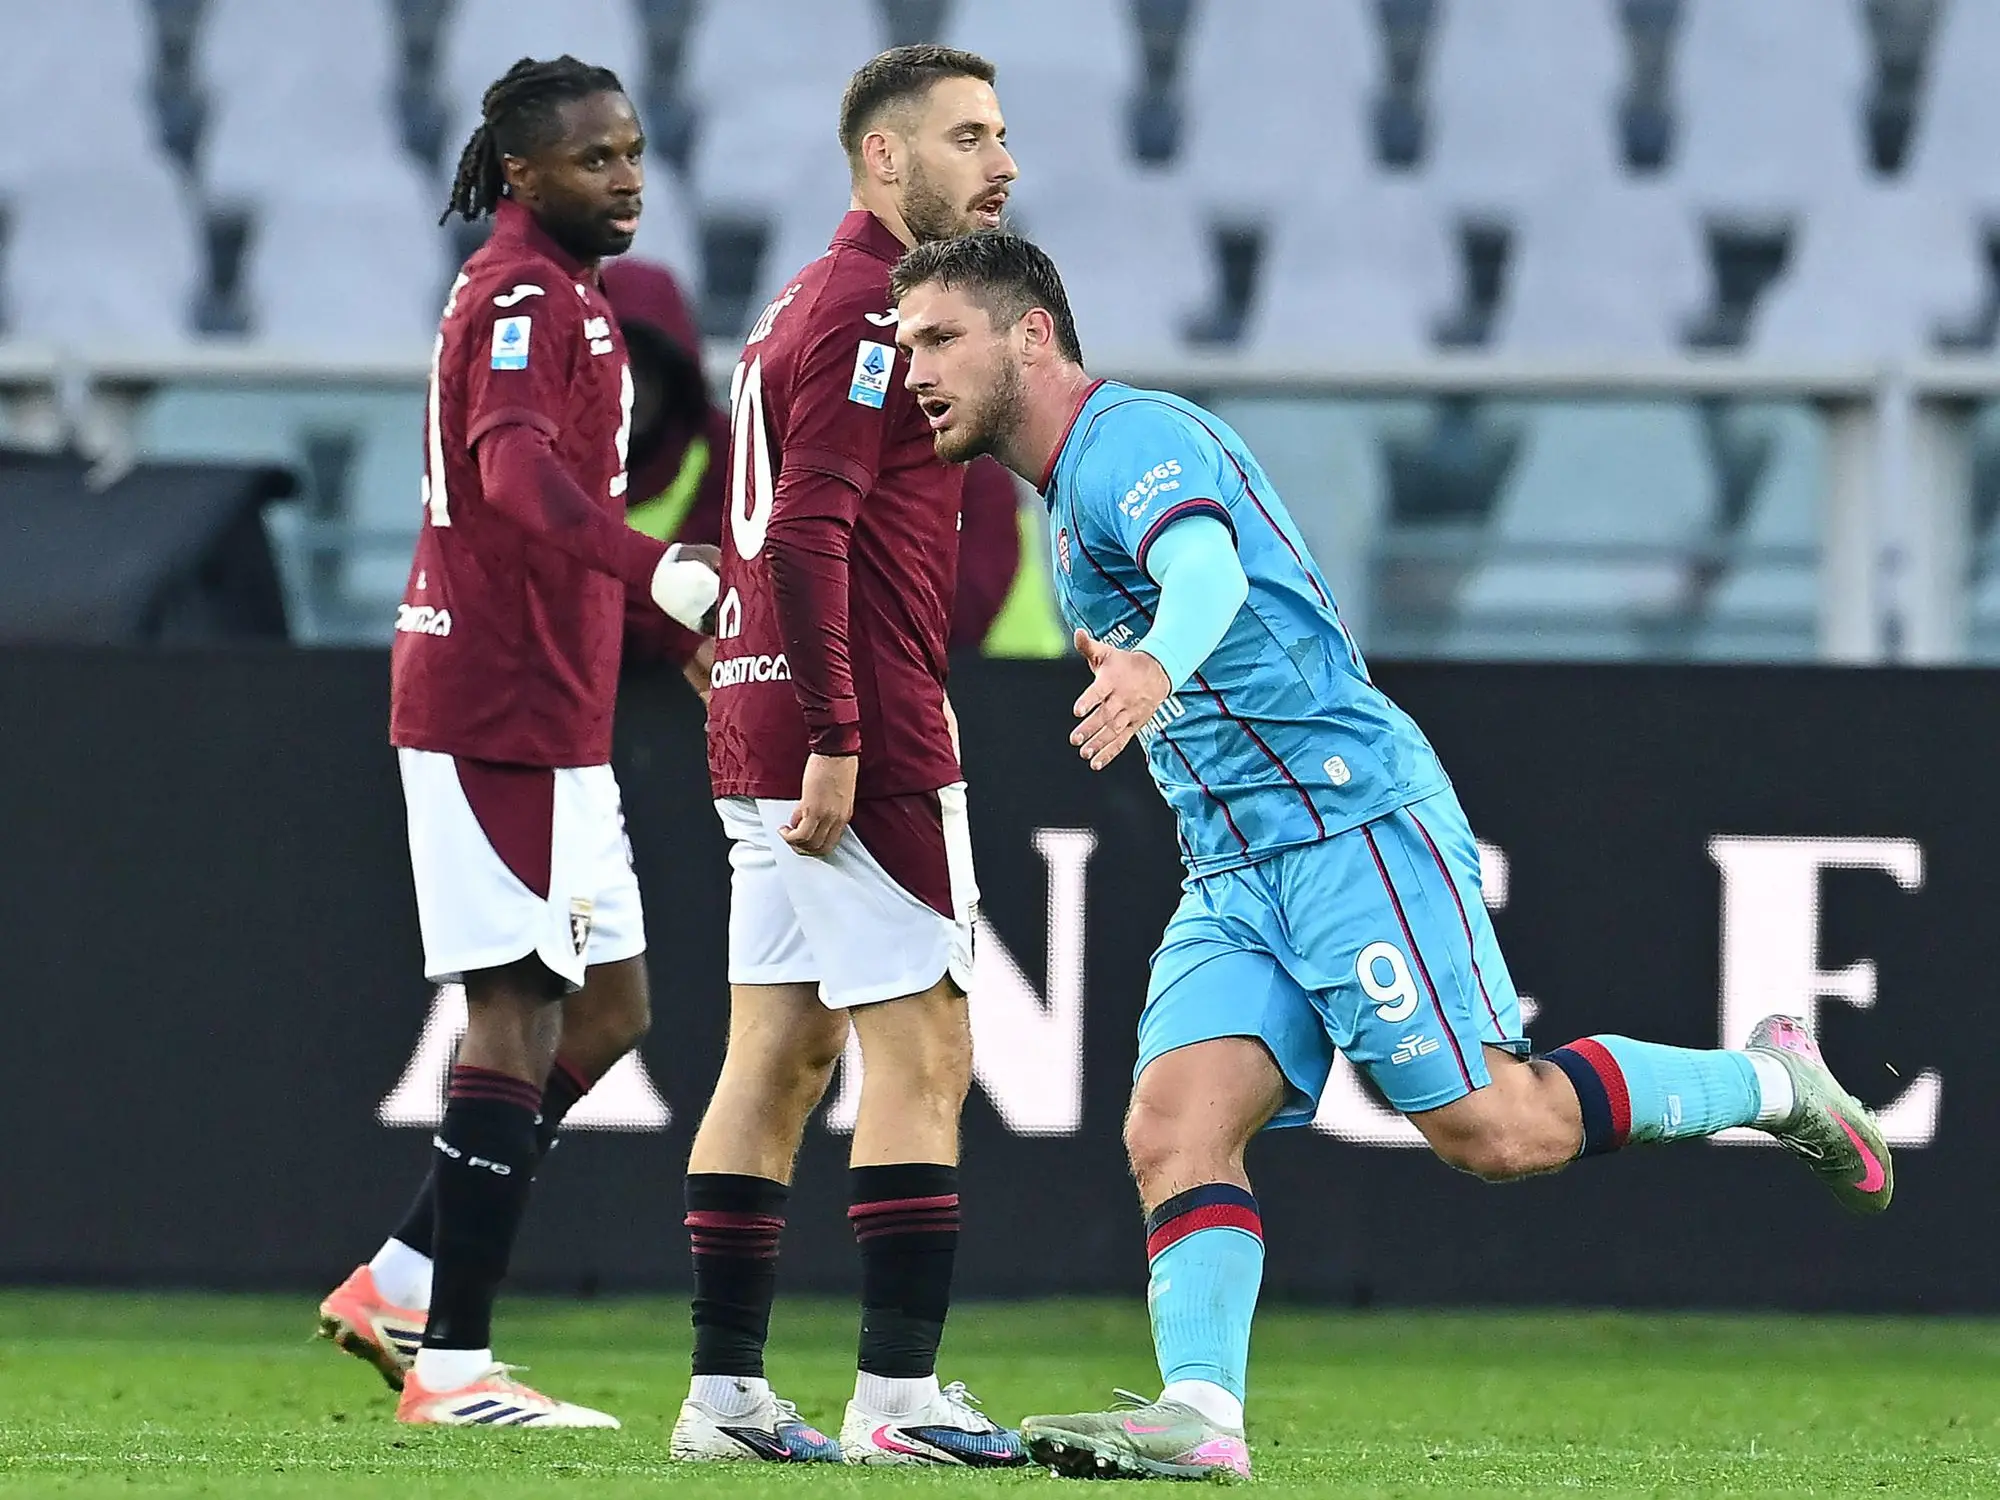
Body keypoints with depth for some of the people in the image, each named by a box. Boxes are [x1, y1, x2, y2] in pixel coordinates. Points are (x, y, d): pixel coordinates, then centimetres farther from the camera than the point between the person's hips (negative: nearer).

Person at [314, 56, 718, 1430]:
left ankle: (403, 1286, 16)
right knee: (523, 1010, -9)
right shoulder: (526, 299, -15)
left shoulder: (553, 293, 19)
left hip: (547, 716, 10)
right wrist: (653, 568, -49)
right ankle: (452, 1366, -8)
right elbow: (514, 463, -34)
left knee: (608, 1004, 13)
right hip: (503, 713, -10)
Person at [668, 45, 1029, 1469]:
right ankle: (899, 1393, -9)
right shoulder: (869, 308, -12)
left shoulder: (812, 304, 20)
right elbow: (810, 533, -21)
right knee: (923, 1056, -7)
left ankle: (727, 1390, 11)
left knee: (781, 1055, 10)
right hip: (861, 733, -10)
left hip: (770, 743, 10)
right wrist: (835, 740, -23)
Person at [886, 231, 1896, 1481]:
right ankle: (1200, 1415, -24)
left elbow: (1208, 569, -34)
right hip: (1237, 871, 9)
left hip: (1350, 815, -9)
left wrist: (1156, 667, -54)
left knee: (1492, 1129, -11)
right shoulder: (1078, 484, 20)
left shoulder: (1128, 435, -12)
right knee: (1173, 1131, -12)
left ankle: (1770, 1084, 9)